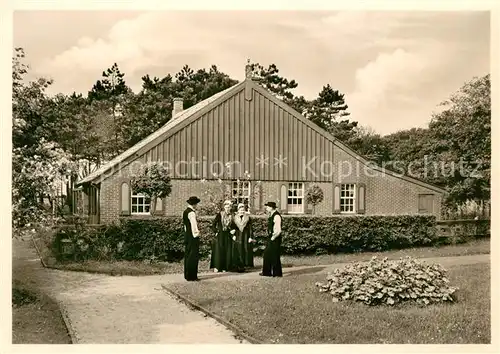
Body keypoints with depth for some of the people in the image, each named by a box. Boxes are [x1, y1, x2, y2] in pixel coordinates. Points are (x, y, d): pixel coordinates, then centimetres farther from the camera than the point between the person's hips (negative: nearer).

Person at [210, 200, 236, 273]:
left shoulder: (231, 216, 6)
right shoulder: (219, 214, -3)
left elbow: (233, 226, 13)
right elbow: (213, 225, -2)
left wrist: (233, 231, -5)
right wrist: (216, 231, -8)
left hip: (227, 236, 3)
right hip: (220, 235, -3)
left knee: (227, 251, 2)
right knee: (218, 250, -5)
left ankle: (224, 267, 8)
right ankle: (216, 267, -1)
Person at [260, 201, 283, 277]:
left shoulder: (276, 216, -17)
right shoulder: (271, 216, 13)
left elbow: (278, 230, -23)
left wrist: (273, 237, -16)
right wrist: (269, 236, 15)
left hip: (275, 239, -10)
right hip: (271, 238, 10)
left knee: (275, 256, -3)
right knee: (267, 255, 13)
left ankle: (277, 273, 6)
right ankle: (267, 272, 20)